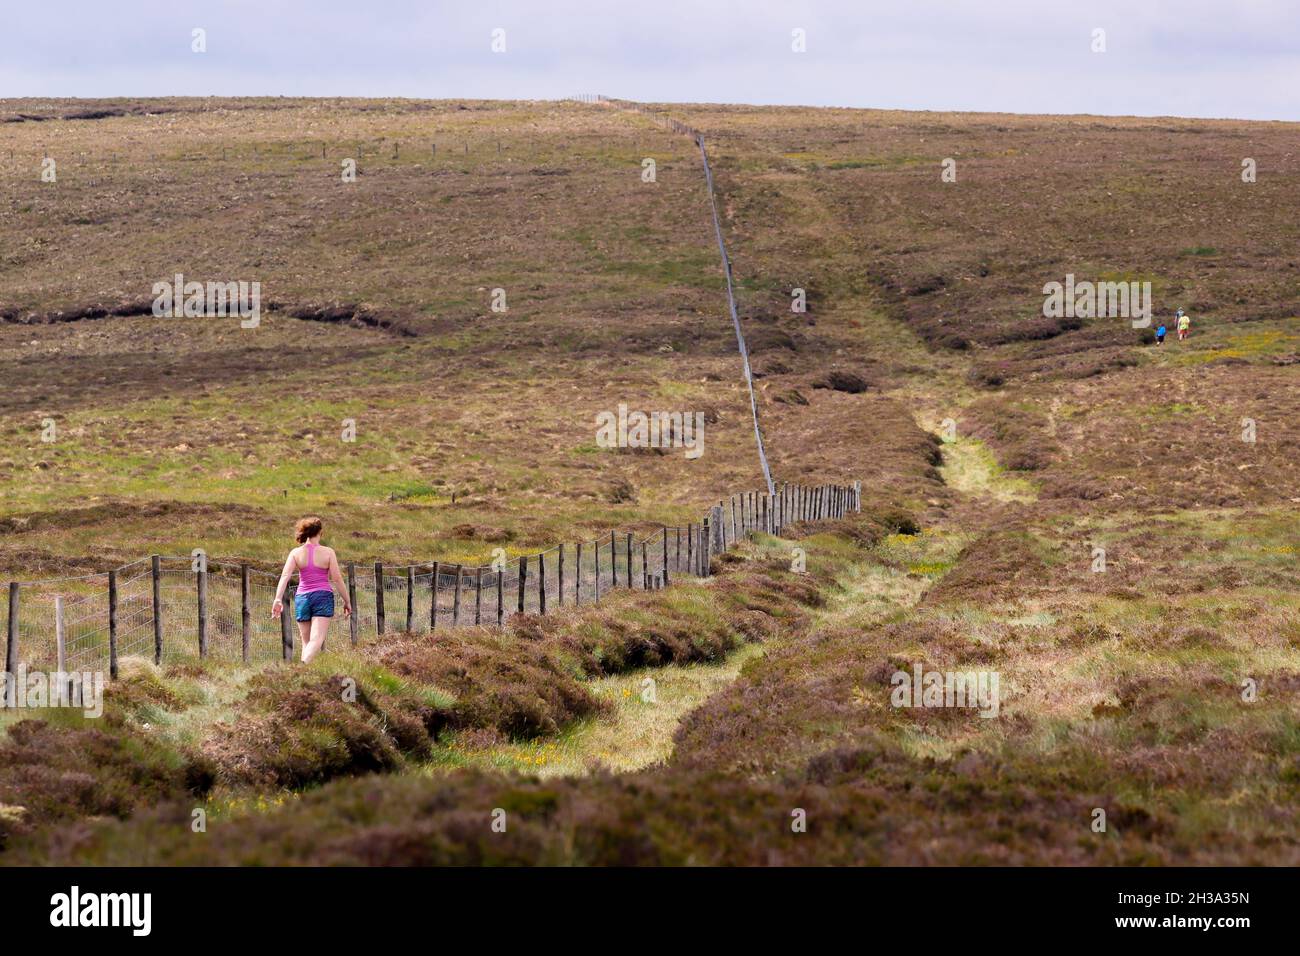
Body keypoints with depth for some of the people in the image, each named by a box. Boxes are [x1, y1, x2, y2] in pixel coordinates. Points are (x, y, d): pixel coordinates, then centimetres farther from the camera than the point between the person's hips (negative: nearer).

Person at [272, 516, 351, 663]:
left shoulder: (295, 553, 3)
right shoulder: (328, 552, -2)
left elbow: (285, 576, -9)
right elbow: (337, 579, -2)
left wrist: (278, 599, -14)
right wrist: (346, 601, 7)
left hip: (302, 598, 3)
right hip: (323, 596, -3)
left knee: (306, 642, 14)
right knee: (316, 640, -14)